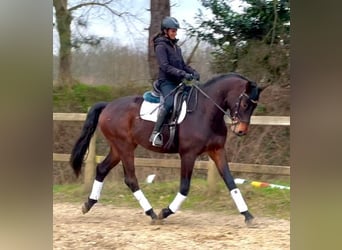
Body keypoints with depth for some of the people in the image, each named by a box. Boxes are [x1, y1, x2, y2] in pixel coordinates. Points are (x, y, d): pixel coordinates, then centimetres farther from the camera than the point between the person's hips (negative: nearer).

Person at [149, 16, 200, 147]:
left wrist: (193, 72, 2)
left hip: (177, 82, 9)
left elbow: (182, 64, 22)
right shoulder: (161, 46, -6)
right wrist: (183, 74, -26)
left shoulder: (176, 47, 19)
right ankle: (155, 133, -33)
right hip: (166, 81, -9)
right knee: (169, 102, -31)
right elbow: (165, 66, -17)